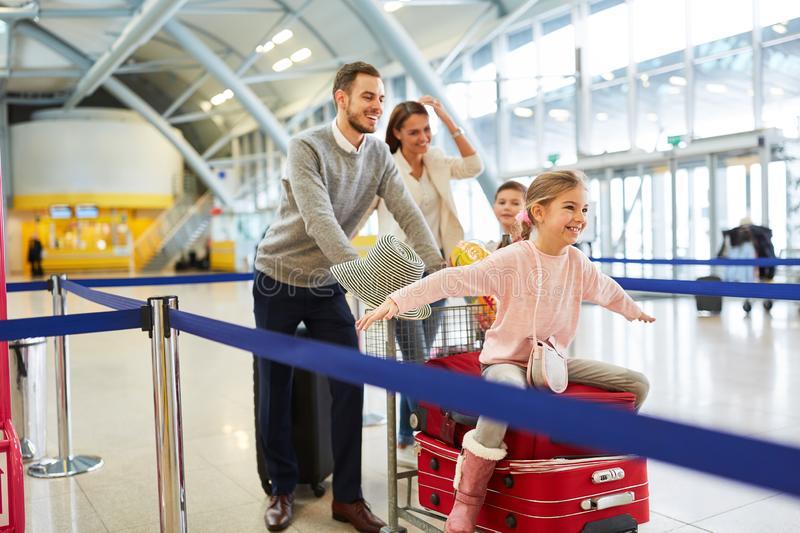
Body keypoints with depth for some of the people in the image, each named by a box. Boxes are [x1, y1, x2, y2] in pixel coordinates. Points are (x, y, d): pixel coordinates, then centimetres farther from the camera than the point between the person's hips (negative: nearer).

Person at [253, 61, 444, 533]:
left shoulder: (379, 154, -2)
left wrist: (439, 266, -24)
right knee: (276, 390, 6)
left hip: (328, 284, 4)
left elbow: (407, 212, -11)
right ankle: (283, 489, 23)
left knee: (350, 385, -3)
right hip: (279, 281, -4)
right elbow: (319, 219, -31)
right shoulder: (307, 147, -19)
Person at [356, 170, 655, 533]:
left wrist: (633, 311, 44)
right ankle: (467, 501, -30)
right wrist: (396, 300, -35)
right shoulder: (511, 260, -18)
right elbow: (453, 280, -26)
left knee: (637, 384, 1)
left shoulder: (578, 262, 3)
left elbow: (607, 291, 25)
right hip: (507, 360, -7)